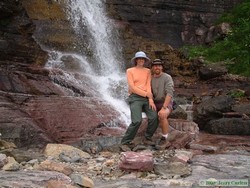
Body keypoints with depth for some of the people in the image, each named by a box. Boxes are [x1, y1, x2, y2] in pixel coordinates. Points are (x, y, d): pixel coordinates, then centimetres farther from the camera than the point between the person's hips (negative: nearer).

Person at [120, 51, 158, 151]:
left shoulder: (147, 71, 13)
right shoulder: (130, 71, 1)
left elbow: (148, 86, 4)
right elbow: (132, 88, -7)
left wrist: (151, 100, -9)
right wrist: (147, 94, -9)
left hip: (146, 98, 4)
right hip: (135, 98, -4)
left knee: (154, 118, -17)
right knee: (137, 121, -23)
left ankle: (147, 139, 4)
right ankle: (125, 142, -9)